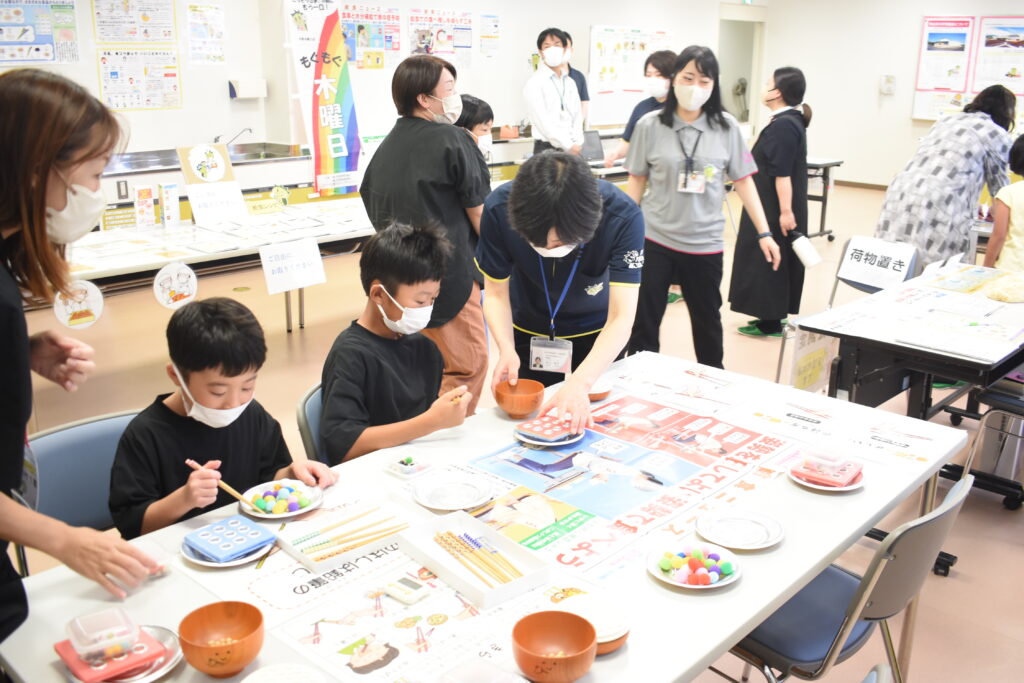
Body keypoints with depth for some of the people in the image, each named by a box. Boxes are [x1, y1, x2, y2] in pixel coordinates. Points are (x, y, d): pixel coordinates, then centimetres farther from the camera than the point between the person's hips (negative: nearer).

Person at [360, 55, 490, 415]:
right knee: (468, 364, 2)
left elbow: (372, 205, 15)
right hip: (448, 277, -8)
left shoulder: (384, 148, 9)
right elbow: (478, 212, -5)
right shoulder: (452, 139, -10)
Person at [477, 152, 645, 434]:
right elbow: (496, 292, -18)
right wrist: (507, 350, -37)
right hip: (530, 330, 1)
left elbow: (621, 318, -37)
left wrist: (580, 383, -51)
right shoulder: (499, 209, -31)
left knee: (595, 424, 18)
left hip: (598, 332, 0)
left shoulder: (624, 217, -35)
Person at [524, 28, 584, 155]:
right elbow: (542, 121, -12)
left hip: (572, 148, 6)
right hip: (547, 148, -6)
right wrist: (568, 145, -14)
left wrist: (577, 144, -5)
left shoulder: (570, 83, 15)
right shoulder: (534, 83, -5)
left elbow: (577, 115, 12)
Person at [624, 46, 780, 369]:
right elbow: (636, 182, 4)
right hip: (654, 239, -1)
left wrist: (764, 232, -1)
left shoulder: (727, 127, -1)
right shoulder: (650, 126, -3)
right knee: (643, 322, 4)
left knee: (708, 322, 16)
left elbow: (743, 181, 3)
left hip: (704, 243, 1)